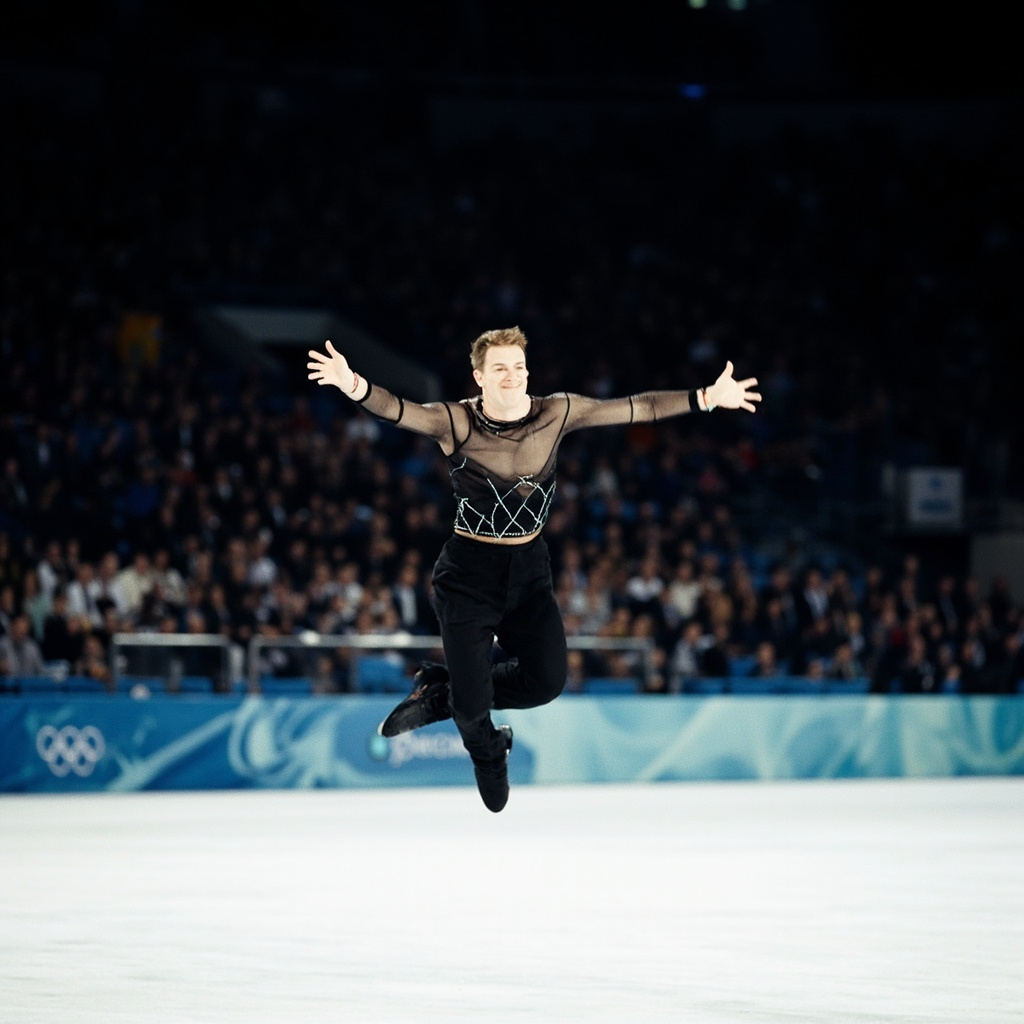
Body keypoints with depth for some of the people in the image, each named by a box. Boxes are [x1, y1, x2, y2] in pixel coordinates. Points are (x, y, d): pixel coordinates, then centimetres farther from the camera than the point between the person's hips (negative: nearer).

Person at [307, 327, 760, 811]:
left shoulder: (556, 413, -4)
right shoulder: (457, 421, -15)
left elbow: (635, 409, 0)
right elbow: (401, 411, -33)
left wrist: (706, 398, -3)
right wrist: (356, 387, -54)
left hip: (529, 569, 4)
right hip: (469, 572, -4)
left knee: (546, 680, -4)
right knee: (472, 705, -3)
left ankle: (441, 694, 21)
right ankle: (487, 753, 36)